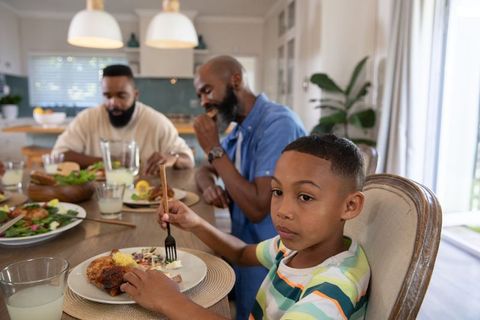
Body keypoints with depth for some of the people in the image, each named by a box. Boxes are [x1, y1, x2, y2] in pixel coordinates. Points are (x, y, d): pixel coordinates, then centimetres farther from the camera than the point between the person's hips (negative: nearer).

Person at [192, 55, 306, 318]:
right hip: (244, 247, 8)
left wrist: (214, 149, -20)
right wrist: (209, 186, -6)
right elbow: (204, 171, 19)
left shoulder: (278, 124, -21)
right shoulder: (240, 130, 8)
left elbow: (257, 208, -26)